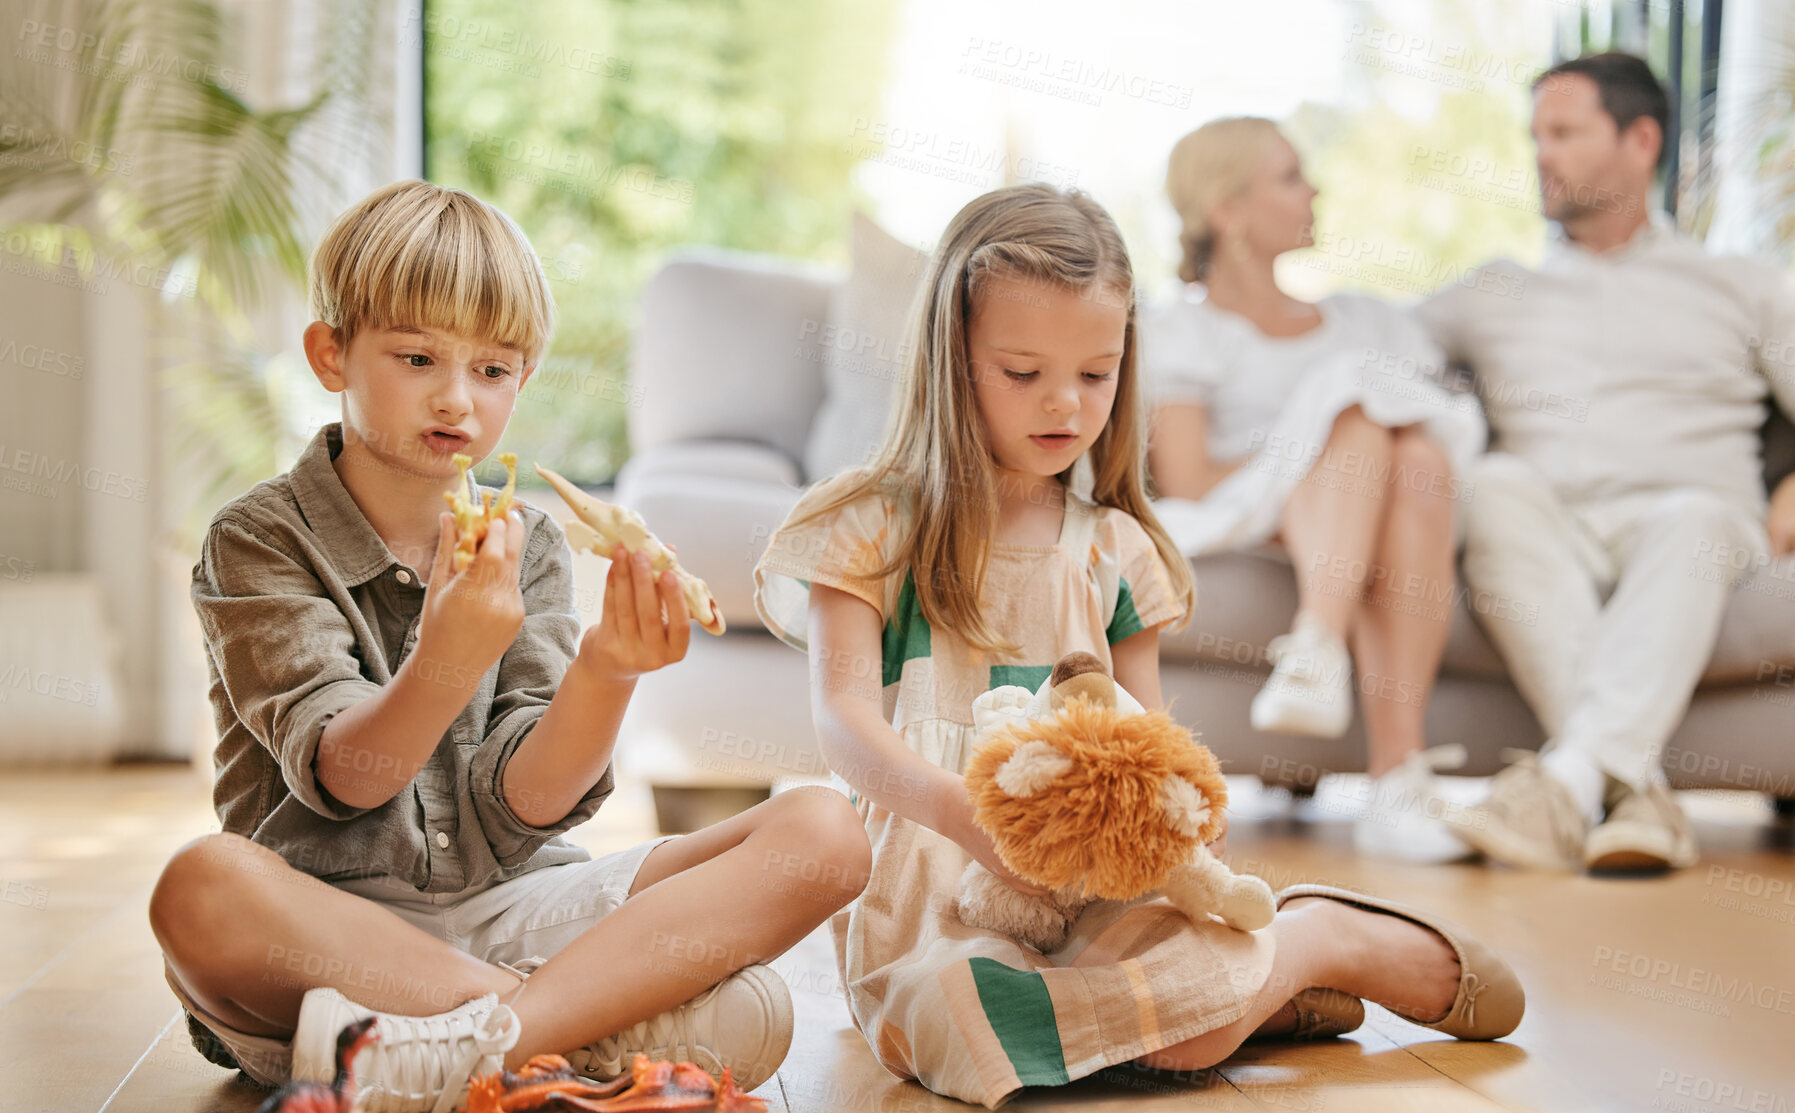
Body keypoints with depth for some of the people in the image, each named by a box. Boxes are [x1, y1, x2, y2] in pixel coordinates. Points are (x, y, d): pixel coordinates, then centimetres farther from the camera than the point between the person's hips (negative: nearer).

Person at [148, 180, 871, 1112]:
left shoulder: (525, 546, 9)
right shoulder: (259, 542, -2)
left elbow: (525, 801, -3)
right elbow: (339, 777, -15)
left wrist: (604, 674, -23)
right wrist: (444, 667, -35)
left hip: (513, 908, 4)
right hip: (336, 922, -3)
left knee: (825, 832, -15)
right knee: (205, 887, -38)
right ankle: (601, 1025, -24)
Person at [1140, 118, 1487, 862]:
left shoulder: (1367, 320, 29)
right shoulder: (1179, 332, 13)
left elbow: (1447, 433, 17)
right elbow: (1189, 484, -2)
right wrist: (1337, 446, -7)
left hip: (1396, 542, 3)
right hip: (1243, 528, -3)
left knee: (1421, 459, -31)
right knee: (1356, 397, -29)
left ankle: (1396, 773, -45)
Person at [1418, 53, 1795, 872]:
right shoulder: (1496, 295, 28)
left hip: (1679, 520, -1)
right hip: (1543, 536, 1)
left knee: (1694, 519, -37)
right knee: (1497, 484, -35)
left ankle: (1570, 778, -53)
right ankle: (1633, 786, -44)